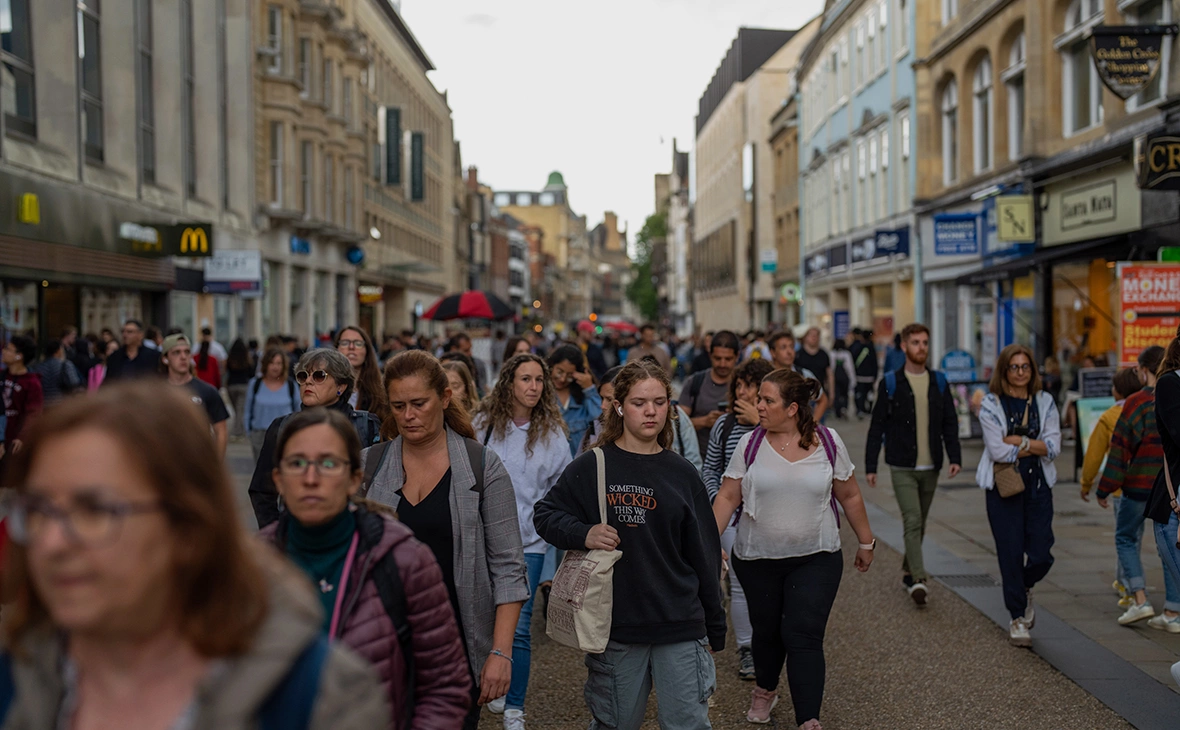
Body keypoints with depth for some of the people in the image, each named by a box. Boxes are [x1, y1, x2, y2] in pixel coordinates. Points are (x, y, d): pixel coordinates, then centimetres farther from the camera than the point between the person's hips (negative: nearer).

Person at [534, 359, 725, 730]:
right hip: (615, 629, -1)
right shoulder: (591, 468, -2)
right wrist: (582, 534, -16)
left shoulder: (683, 476, 5)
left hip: (680, 629, 1)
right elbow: (545, 514, 4)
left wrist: (715, 627, 10)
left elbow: (704, 556, 8)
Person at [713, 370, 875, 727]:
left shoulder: (828, 442, -4)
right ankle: (764, 690, 42)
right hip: (757, 560, 2)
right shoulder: (750, 444, -4)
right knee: (766, 630, 15)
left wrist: (865, 542, 12)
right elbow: (727, 497, -2)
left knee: (804, 637, -8)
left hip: (816, 559, -1)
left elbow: (850, 496, 6)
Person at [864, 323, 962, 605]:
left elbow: (950, 423, 8)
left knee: (920, 524, 13)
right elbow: (877, 426, -1)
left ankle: (908, 571, 28)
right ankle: (919, 579, -16)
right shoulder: (890, 383, -2)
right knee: (912, 521, -13)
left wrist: (955, 457, -5)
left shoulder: (939, 382, 7)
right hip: (902, 467, -4)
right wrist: (870, 466, -4)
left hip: (931, 468, 4)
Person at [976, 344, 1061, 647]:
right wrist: (1036, 447, -6)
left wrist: (1020, 442, -13)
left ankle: (1024, 589, 33)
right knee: (1011, 555, 0)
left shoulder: (1045, 402, 7)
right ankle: (1018, 617, 15)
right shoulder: (991, 404, -4)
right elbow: (997, 451, -13)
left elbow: (1053, 446, -3)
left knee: (1041, 556, -1)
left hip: (1038, 487, 3)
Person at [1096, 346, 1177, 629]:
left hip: (1141, 484, -4)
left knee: (1126, 539, 12)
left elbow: (1121, 449, -9)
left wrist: (1105, 489, -3)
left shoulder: (1137, 402, -10)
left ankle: (1140, 600, 0)